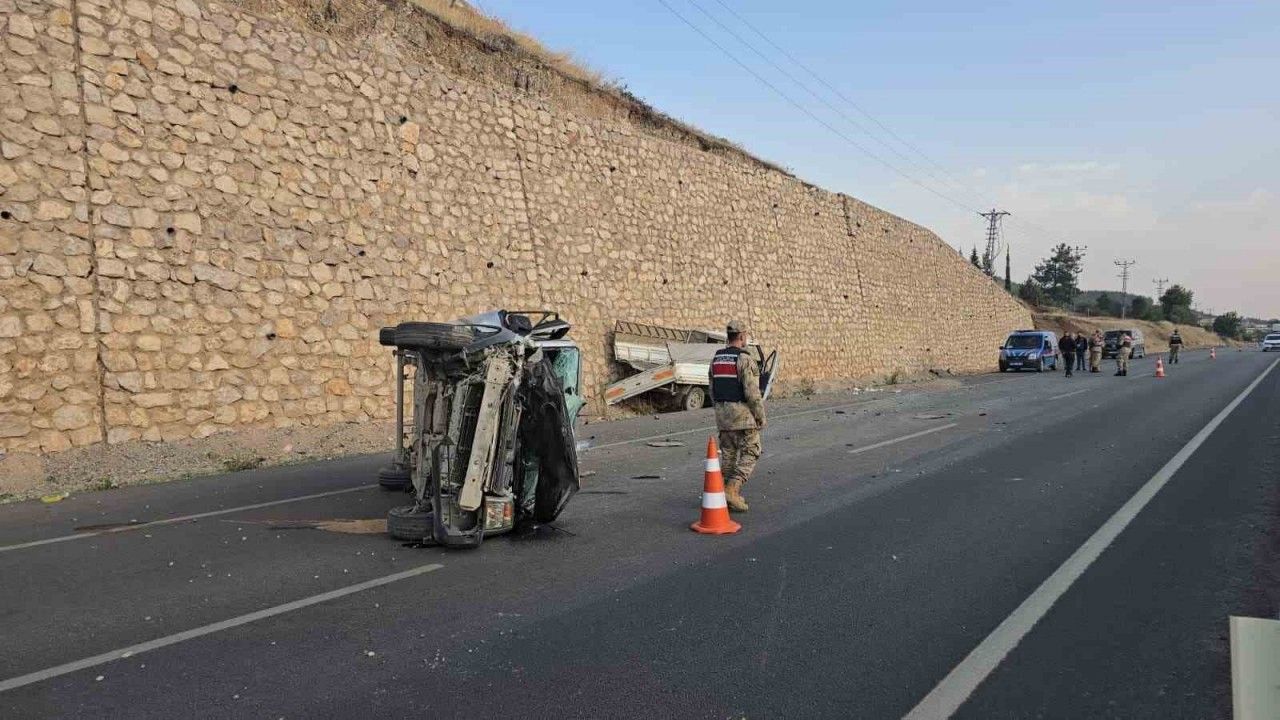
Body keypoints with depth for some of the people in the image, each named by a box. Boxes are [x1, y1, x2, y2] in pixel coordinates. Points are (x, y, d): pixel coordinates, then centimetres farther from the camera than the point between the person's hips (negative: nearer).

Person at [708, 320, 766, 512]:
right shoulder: (745, 359, -16)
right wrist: (761, 417, -10)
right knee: (750, 454, 0)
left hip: (723, 413, 7)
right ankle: (732, 490, -14)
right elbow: (752, 392, -19)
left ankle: (729, 496, 15)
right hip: (743, 414, -7)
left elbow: (713, 391, 12)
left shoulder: (716, 359, 7)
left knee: (728, 454, 13)